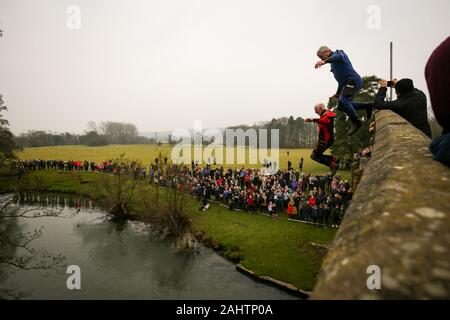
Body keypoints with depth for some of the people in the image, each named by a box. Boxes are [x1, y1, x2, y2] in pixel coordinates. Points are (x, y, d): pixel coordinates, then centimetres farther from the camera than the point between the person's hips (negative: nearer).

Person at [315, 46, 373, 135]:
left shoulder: (337, 53, -2)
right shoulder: (333, 62, 26)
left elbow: (339, 57, -31)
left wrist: (325, 61, -47)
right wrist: (338, 93, 30)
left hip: (353, 81, -11)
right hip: (348, 83, 11)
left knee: (342, 101, -26)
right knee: (342, 103, 11)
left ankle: (356, 122, -15)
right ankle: (367, 106, 18)